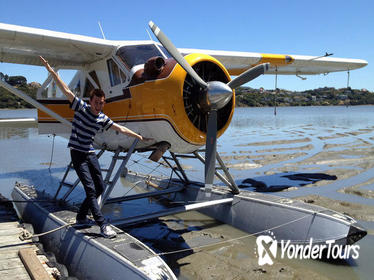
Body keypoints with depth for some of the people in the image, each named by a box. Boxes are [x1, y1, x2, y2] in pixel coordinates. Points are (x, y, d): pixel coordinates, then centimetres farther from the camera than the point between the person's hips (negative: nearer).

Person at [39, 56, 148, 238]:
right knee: (90, 189, -11)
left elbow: (121, 129, 14)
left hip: (90, 154, 6)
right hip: (77, 154, -6)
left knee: (100, 188, 8)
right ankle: (103, 225, -11)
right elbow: (66, 90, -13)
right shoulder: (81, 108, -6)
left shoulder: (103, 119, 6)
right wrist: (51, 71, -19)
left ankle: (81, 216, 25)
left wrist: (139, 137, 18)